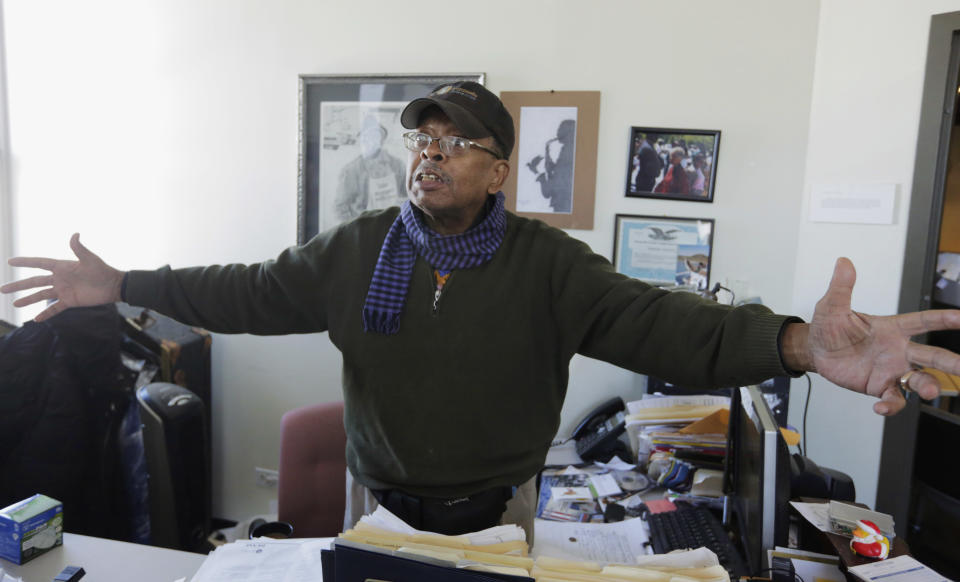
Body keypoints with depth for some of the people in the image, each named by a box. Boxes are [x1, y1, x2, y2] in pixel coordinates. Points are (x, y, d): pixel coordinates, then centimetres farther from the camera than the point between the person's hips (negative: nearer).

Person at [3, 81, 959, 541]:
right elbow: (251, 292, -2)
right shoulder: (356, 250, -7)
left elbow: (657, 322, -24)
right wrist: (121, 286, -6)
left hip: (495, 512, -1)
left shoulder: (547, 263, -15)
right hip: (377, 504, 2)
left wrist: (796, 345, -40)